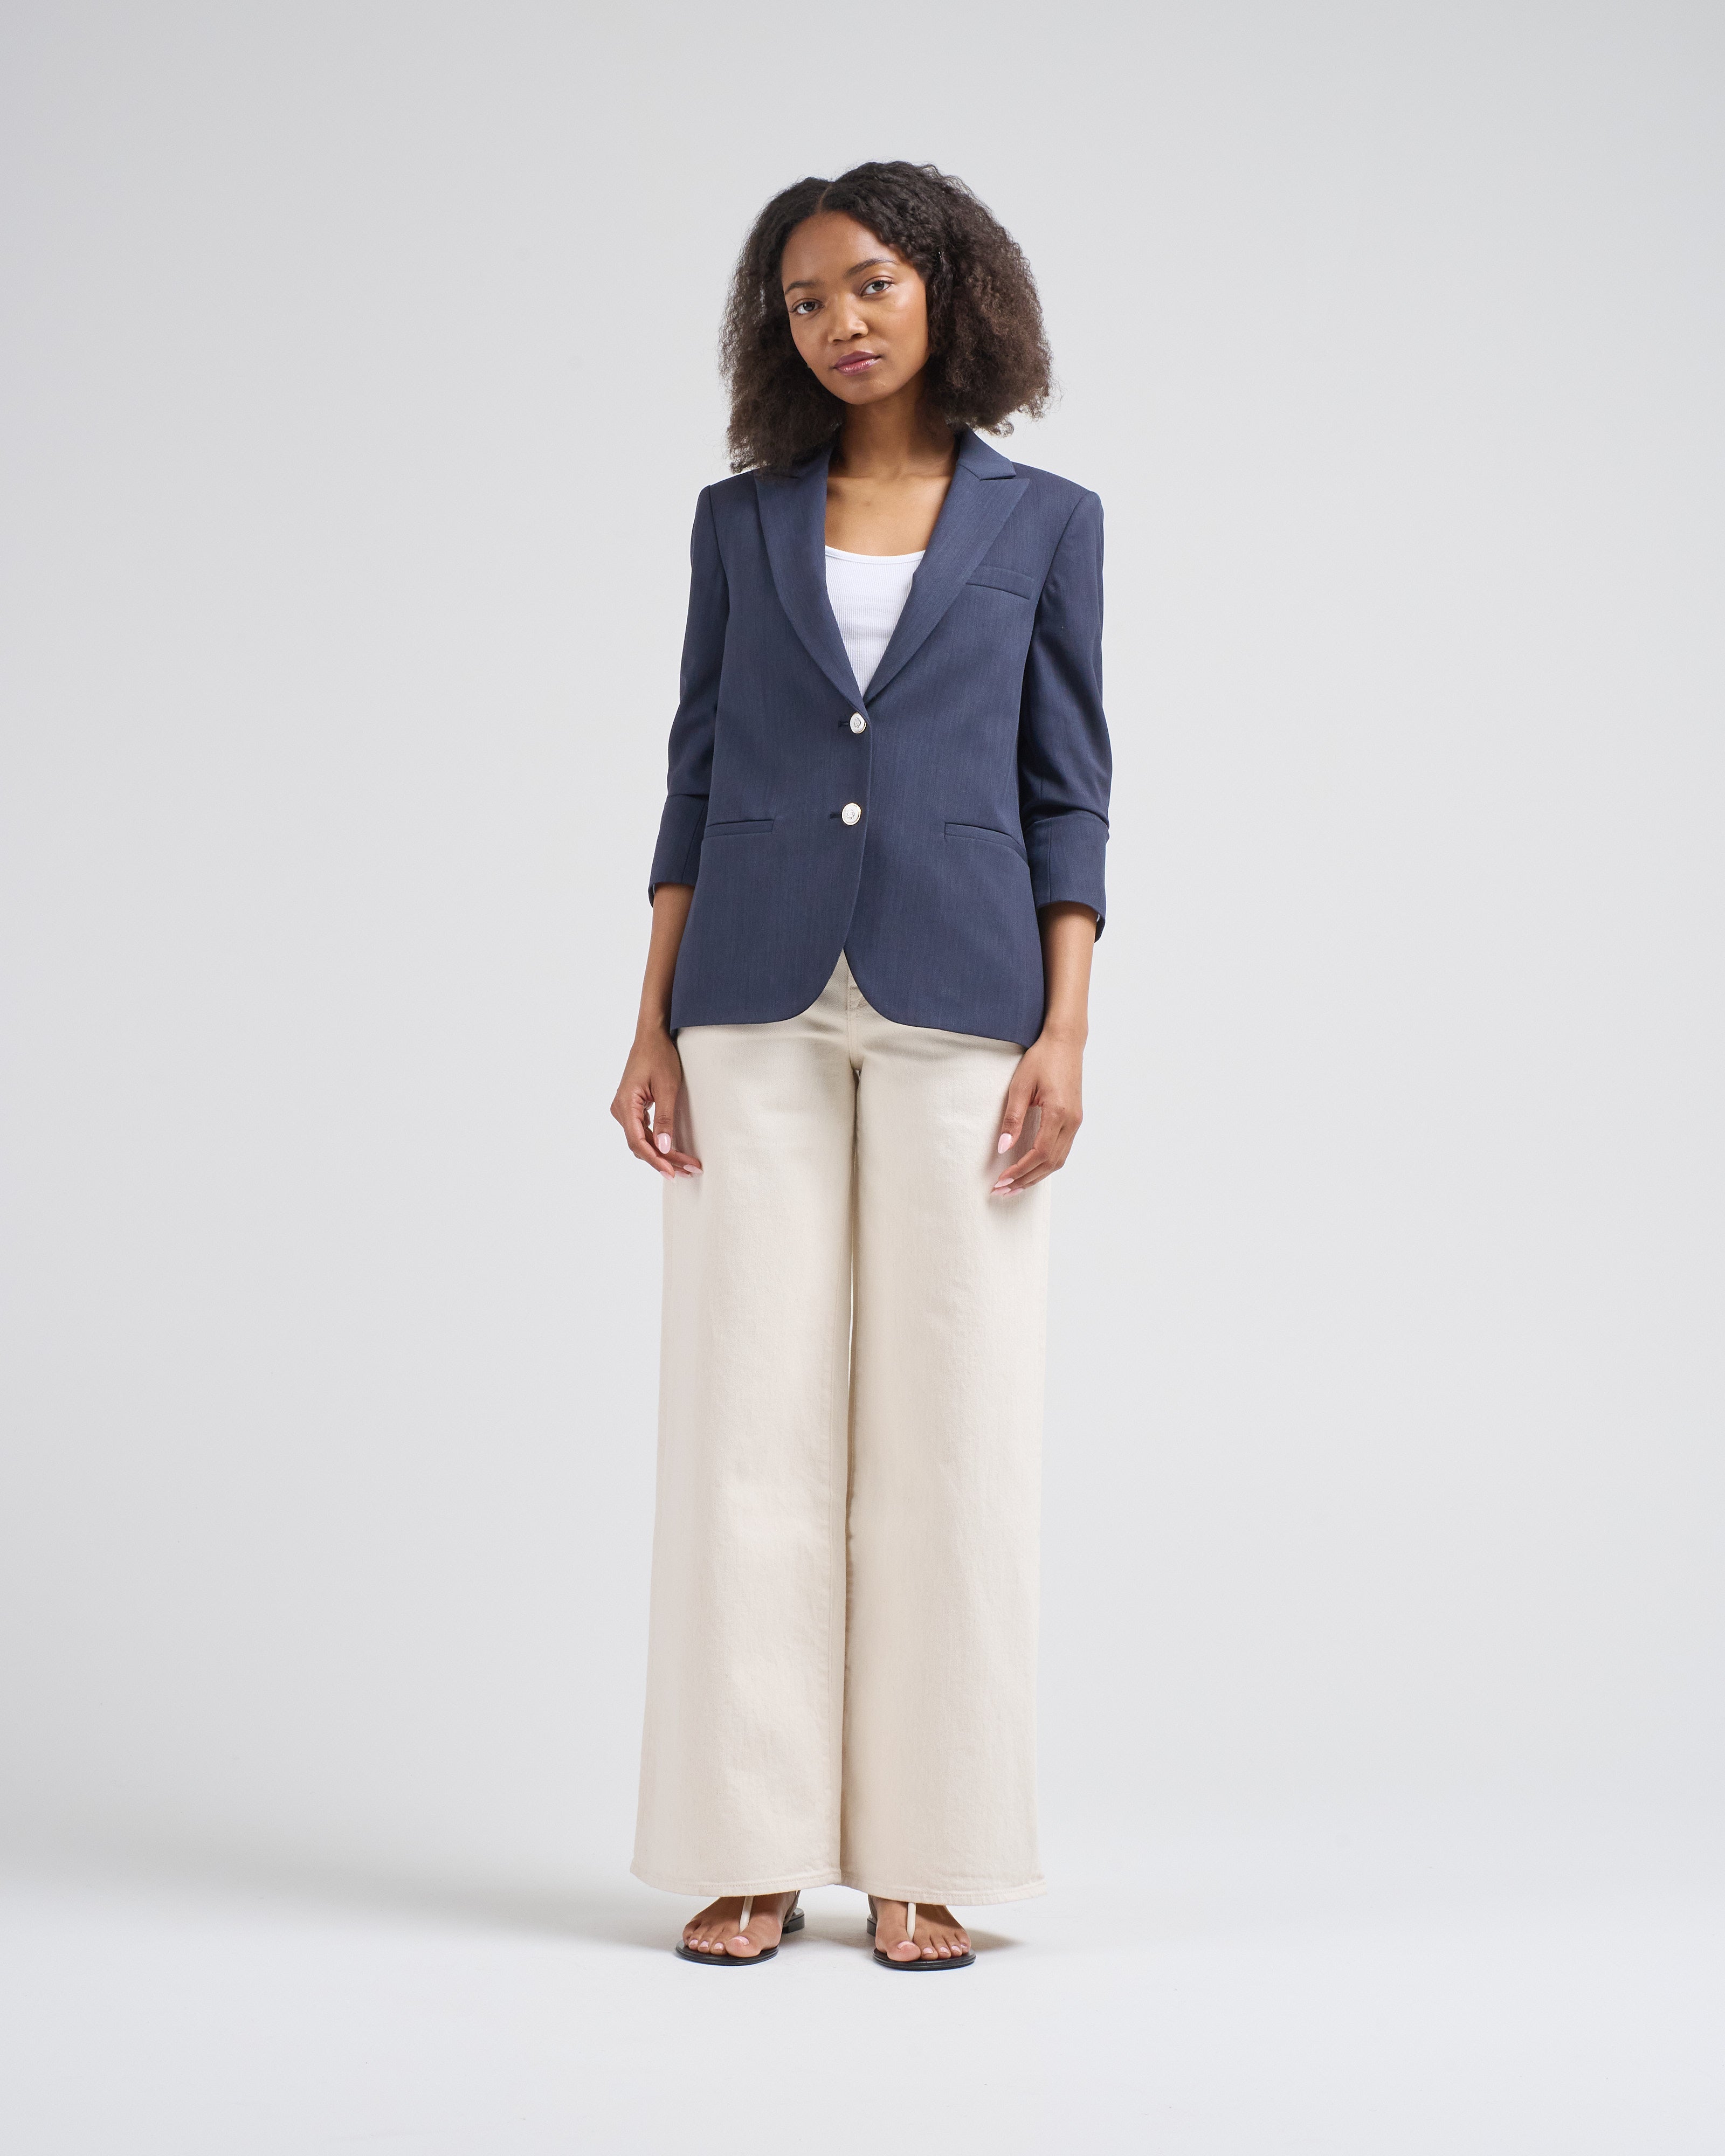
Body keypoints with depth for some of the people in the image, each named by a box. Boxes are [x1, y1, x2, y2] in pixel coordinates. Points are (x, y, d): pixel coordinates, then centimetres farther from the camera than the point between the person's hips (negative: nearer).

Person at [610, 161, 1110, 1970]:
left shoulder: (1042, 522, 8)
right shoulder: (741, 519, 11)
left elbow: (1066, 792, 5)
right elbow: (698, 776, 9)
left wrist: (1065, 1032, -6)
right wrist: (655, 1029, 1)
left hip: (956, 1004, -1)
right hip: (758, 1007, 1)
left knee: (945, 1418, -1)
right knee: (751, 1413, 0)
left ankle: (922, 1856, 8)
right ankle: (749, 1851, 8)